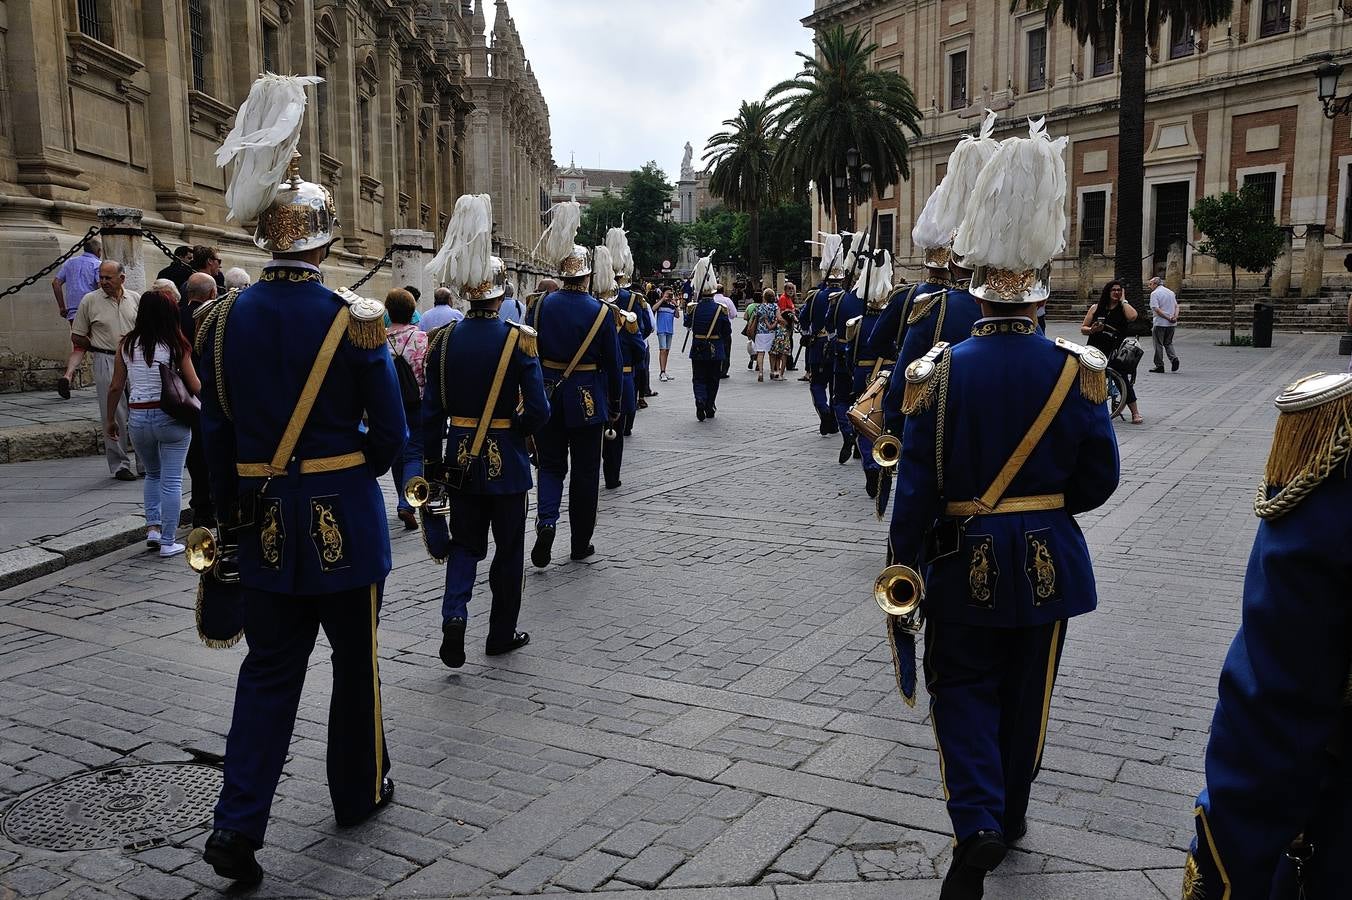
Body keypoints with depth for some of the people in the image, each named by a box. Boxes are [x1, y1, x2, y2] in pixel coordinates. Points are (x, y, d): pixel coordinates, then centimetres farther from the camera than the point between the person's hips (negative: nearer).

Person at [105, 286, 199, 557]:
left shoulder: (126, 344, 1)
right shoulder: (177, 345, -8)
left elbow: (116, 386, 4)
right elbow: (195, 387, -7)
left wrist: (110, 418, 16)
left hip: (138, 418, 4)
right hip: (171, 418, -3)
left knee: (153, 474, 25)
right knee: (171, 481, 4)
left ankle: (153, 526, 15)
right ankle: (167, 542, 7)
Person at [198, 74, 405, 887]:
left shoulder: (225, 319, -1)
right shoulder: (355, 320, -13)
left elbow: (217, 437, 5)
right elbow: (391, 435, -8)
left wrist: (232, 516, 15)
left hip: (264, 524, 4)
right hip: (343, 520, -3)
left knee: (269, 670, 14)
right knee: (357, 661, 15)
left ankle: (238, 826, 9)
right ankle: (361, 791, 32)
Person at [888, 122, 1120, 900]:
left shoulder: (939, 372, -11)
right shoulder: (1077, 371, -9)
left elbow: (915, 486, -10)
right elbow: (1099, 479, -3)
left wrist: (905, 570, -2)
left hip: (965, 559, -1)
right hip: (1046, 559, 2)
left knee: (964, 689, 13)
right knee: (1027, 693, 18)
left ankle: (977, 826, -4)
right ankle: (1009, 816, 34)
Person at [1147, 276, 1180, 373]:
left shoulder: (1154, 293, -8)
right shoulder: (1171, 292, 15)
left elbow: (1156, 309, -18)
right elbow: (1176, 306, 9)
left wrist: (1167, 318, -17)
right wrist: (1175, 316, -5)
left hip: (1160, 323, -6)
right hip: (1171, 324, 6)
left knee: (1158, 345, 3)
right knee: (1168, 343, 17)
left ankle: (1159, 365, 5)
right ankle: (1174, 358, -5)